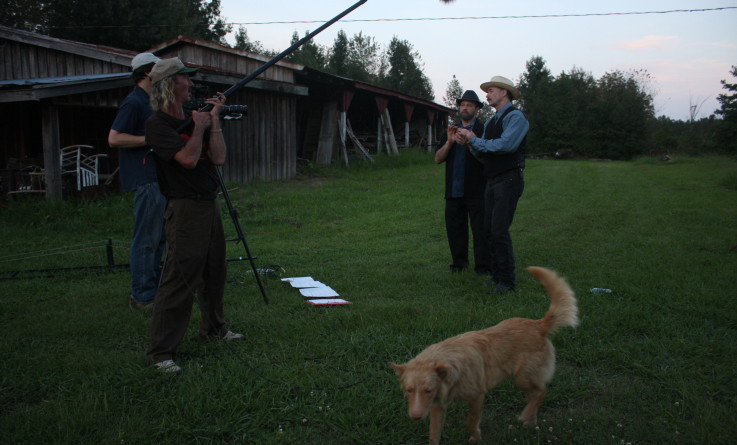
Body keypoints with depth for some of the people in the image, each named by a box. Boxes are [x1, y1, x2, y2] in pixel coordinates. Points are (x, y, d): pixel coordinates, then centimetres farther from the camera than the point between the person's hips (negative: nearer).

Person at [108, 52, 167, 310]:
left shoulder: (147, 103, 18)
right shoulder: (133, 103, -12)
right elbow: (114, 138, -19)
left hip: (157, 179, 10)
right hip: (145, 181, -10)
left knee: (158, 237, 14)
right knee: (146, 238, -6)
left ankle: (153, 289, 23)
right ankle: (142, 296, 0)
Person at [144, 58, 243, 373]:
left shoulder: (192, 118, 12)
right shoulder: (158, 124, -12)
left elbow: (219, 158, 4)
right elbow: (188, 158, -25)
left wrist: (214, 120, 0)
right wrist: (199, 125, -11)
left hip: (210, 204, 9)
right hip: (186, 208, -9)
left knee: (213, 272, 20)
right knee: (180, 280, -10)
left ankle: (213, 328, 38)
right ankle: (160, 352, -3)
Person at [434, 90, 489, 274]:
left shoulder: (483, 130, 3)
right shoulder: (451, 131, 18)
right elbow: (438, 159, 8)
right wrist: (449, 142, -8)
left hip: (476, 190, -4)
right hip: (453, 190, 5)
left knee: (480, 229, -3)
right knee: (454, 228, 8)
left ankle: (483, 266, 4)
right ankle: (459, 262, 20)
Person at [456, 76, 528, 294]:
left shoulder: (515, 117, -8)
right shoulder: (490, 122, 20)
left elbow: (505, 144, -22)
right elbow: (482, 152, 17)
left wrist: (475, 140, -13)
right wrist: (470, 143, -4)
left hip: (509, 180, -9)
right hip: (492, 181, 9)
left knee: (500, 231, -12)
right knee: (489, 230, 9)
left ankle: (507, 280, -4)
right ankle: (497, 274, 18)